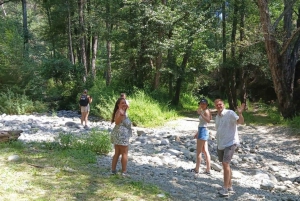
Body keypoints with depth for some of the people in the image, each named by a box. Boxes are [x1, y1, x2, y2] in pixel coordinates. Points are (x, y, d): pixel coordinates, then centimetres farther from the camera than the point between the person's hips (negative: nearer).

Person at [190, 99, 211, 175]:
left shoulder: (206, 111, -12)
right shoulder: (203, 111, 17)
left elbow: (208, 120, -31)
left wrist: (201, 114, -39)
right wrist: (197, 133, 25)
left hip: (203, 131, -10)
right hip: (202, 131, 10)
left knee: (198, 151, -1)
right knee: (205, 151, 9)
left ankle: (196, 169, 7)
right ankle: (208, 170, 11)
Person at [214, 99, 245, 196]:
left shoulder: (230, 113, -12)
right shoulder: (217, 117, 11)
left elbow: (241, 122, -25)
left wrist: (240, 113, -43)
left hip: (230, 143, -8)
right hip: (221, 144, 8)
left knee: (225, 163, -15)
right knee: (225, 164, 15)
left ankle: (225, 189, -9)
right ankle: (229, 186, 29)